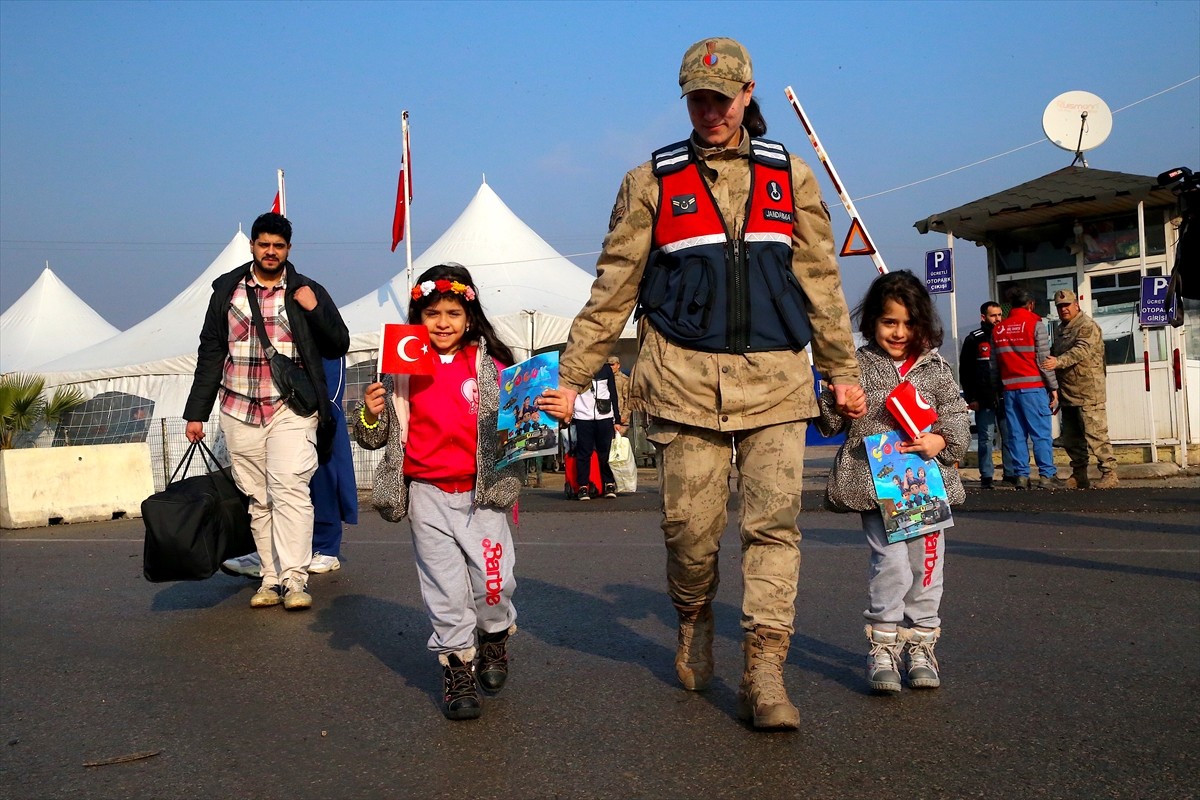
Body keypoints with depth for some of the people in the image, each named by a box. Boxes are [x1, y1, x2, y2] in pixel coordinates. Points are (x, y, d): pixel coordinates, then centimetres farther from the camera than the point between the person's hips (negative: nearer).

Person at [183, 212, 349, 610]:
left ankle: (295, 579, -16)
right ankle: (272, 578, 9)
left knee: (289, 488, -16)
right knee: (257, 499, 4)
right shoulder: (227, 290, 12)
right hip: (239, 410, 3)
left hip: (291, 409, -2)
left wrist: (315, 309, -11)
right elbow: (210, 353, 13)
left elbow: (338, 346, 6)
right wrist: (196, 412, 10)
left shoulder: (307, 291, 7)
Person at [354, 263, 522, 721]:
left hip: (482, 491, -1)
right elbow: (373, 439, 9)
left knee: (493, 578, -3)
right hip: (428, 494, 1)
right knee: (445, 588, 4)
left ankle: (494, 637, 28)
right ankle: (456, 669, 19)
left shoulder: (490, 365, 0)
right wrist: (371, 415, -11)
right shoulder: (403, 368, 3)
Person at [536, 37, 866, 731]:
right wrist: (571, 378, 3)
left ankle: (764, 674, -1)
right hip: (685, 379, -1)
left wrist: (843, 371, 14)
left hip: (776, 381, 1)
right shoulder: (652, 183, 8)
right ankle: (695, 621, 31)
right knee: (690, 524, 1)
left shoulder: (790, 176, 12)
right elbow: (613, 289, 7)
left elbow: (820, 282, 15)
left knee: (774, 523, -6)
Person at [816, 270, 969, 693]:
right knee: (890, 562, -12)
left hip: (927, 481, 3)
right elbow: (831, 424, 2)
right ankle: (883, 646, 4)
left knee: (926, 563, 7)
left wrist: (941, 440, -11)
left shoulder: (935, 369, 8)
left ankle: (920, 644, 22)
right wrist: (836, 399, -19)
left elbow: (958, 420, 9)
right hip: (875, 482, -3)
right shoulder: (857, 366, 2)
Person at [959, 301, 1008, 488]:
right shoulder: (974, 339, 2)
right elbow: (965, 371, 1)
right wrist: (971, 398, -6)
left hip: (1005, 397, 3)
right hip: (983, 400, -2)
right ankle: (986, 476, 5)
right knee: (986, 439, 0)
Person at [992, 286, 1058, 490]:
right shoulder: (1035, 325, -3)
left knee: (1016, 434, 6)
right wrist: (1053, 388, -3)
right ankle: (1046, 475, -5)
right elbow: (1043, 359, -7)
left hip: (1009, 389, 4)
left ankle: (1020, 475, 5)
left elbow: (995, 362, 11)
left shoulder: (998, 330, 12)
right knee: (1041, 433, -2)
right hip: (1033, 387, -4)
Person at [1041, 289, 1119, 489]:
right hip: (1067, 394, 9)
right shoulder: (1062, 329, 20)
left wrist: (1058, 361, -40)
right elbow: (1055, 354, 29)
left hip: (1088, 393, -9)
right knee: (1070, 437, 12)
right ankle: (1079, 475, 20)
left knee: (1095, 434, -10)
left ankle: (1109, 472, -4)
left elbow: (1082, 350, -26)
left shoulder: (1087, 326, -9)